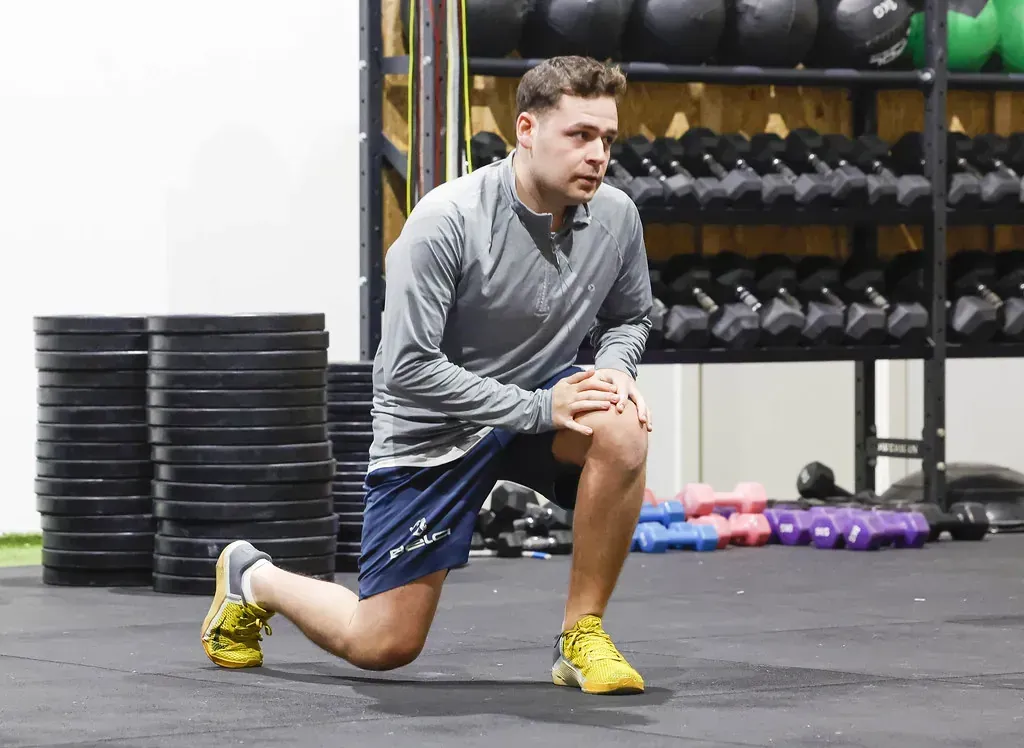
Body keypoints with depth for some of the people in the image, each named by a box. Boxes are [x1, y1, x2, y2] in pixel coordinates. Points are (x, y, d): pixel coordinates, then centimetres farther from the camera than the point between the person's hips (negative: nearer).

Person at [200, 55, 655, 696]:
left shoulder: (615, 216, -10)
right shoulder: (447, 222, -26)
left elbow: (629, 317, 10)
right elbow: (407, 369, -26)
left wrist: (612, 369, -14)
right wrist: (538, 408, -28)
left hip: (542, 396, 4)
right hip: (435, 425, -4)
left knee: (621, 426, -32)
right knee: (383, 646, -3)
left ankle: (582, 636, -16)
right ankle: (253, 578, 30)